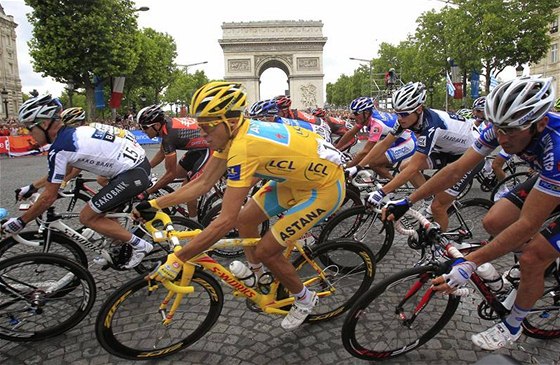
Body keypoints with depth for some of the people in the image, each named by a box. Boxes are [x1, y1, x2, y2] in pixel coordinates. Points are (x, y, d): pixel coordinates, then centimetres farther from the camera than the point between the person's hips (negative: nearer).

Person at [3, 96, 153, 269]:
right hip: (140, 162, 10)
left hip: (133, 174, -10)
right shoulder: (73, 132, 14)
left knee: (87, 217, -1)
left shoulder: (59, 149, -13)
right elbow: (64, 170, 29)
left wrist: (20, 222, 8)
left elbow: (49, 197, -6)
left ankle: (139, 245, 4)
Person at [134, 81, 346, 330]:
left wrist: (176, 260, -27)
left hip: (325, 186, -8)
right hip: (299, 176, 9)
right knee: (245, 219, 9)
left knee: (265, 251, -6)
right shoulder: (233, 134, -6)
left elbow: (224, 221, -34)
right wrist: (154, 204, -4)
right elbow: (203, 182, 0)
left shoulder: (243, 147, -33)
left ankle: (304, 299, 21)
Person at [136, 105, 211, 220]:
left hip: (211, 149, -10)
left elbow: (170, 173, -20)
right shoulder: (167, 123, -1)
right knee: (178, 173, 16)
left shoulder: (169, 136, -26)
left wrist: (147, 192, -14)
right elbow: (162, 153, 15)